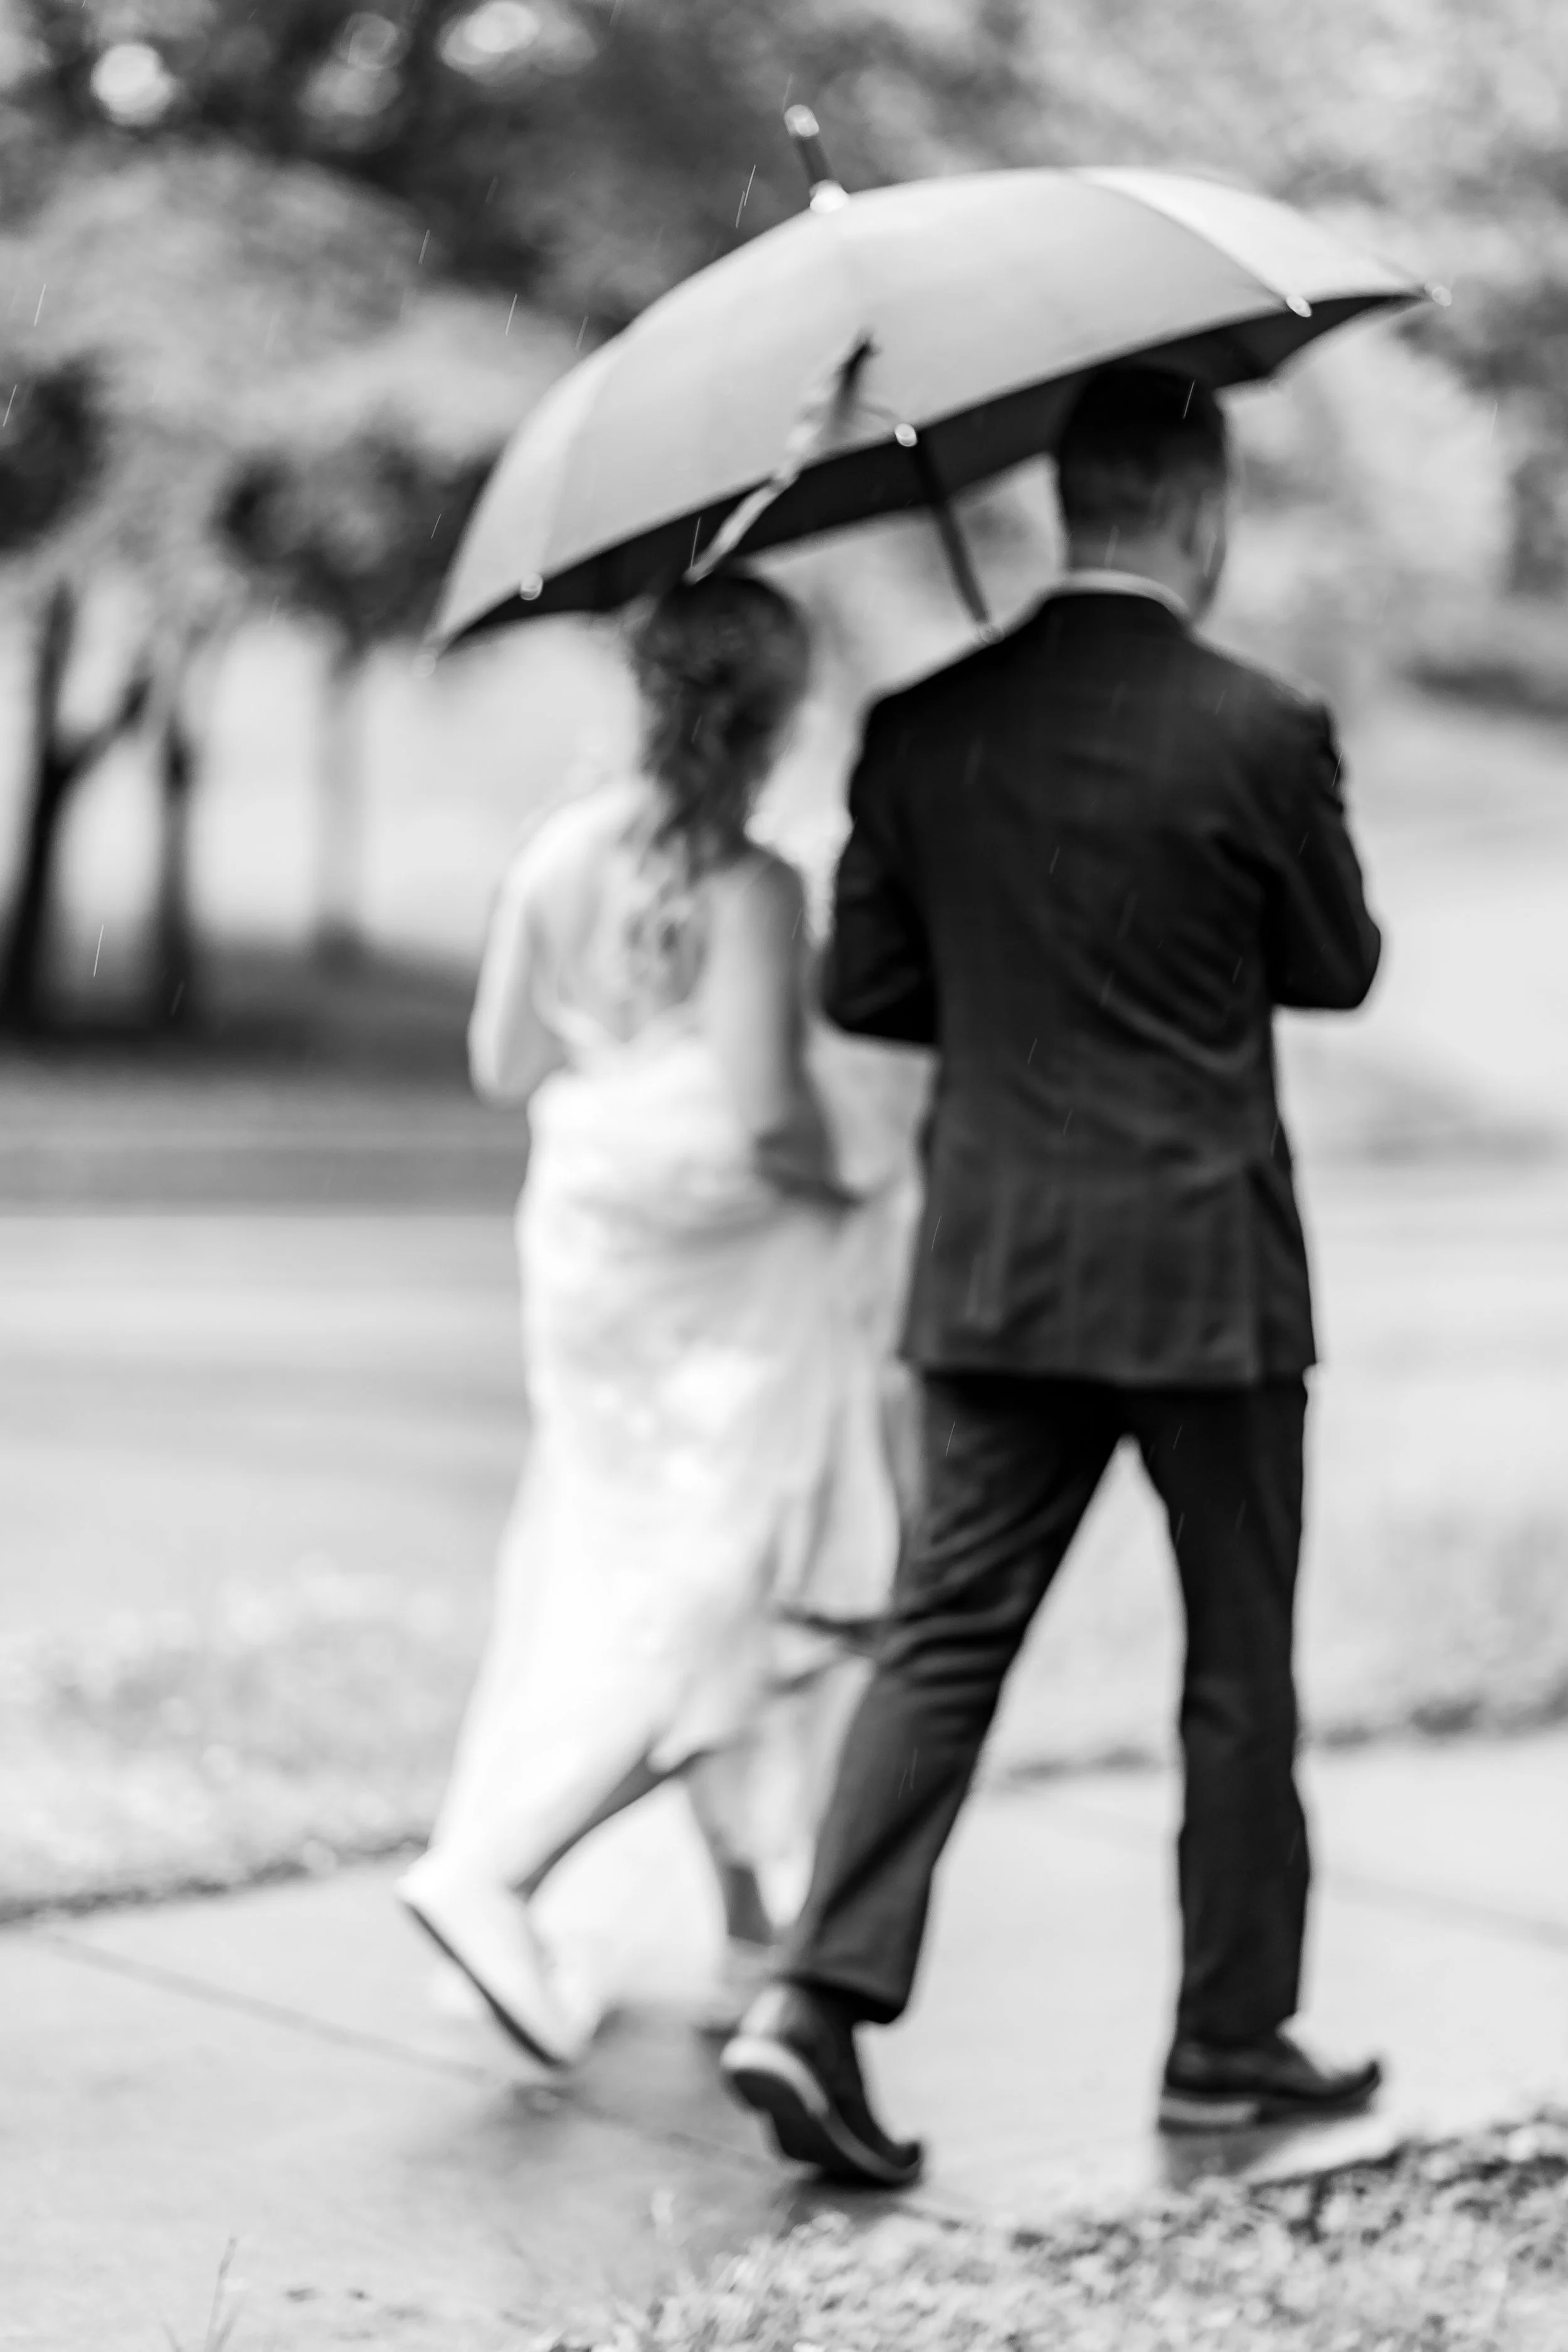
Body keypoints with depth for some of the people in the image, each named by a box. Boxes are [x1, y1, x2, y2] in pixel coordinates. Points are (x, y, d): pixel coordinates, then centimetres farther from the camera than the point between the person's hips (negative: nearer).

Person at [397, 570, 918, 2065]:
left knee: (700, 1592, 16)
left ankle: (757, 1934, 24)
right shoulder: (748, 890, -19)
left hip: (583, 1255, 7)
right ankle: (488, 1871, -10)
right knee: (705, 1601, 2)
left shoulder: (559, 855, 0)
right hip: (733, 1288, -7)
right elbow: (764, 1117, -24)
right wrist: (845, 1174, -5)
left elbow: (500, 1063, 7)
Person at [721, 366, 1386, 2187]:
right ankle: (1230, 2038, 20)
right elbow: (1340, 970, 1)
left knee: (946, 1638, 5)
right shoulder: (1255, 734, -12)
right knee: (1238, 1663, 11)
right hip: (1203, 1274, -3)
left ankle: (819, 1997, -9)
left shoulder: (925, 732, 0)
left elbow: (864, 990, 5)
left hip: (994, 1268, 4)